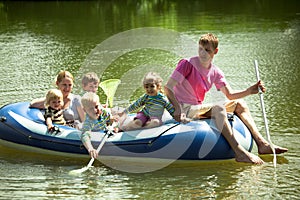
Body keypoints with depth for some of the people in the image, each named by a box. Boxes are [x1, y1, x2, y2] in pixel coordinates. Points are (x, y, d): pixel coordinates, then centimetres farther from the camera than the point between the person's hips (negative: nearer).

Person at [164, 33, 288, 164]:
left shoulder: (215, 72, 10)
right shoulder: (187, 64, -10)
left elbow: (230, 95, 5)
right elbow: (168, 87, -16)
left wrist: (249, 91, -12)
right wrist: (177, 108, -30)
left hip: (198, 109, 8)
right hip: (185, 109, -8)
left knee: (239, 104, 5)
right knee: (218, 108, -32)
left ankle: (262, 143, -5)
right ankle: (239, 152, -43)